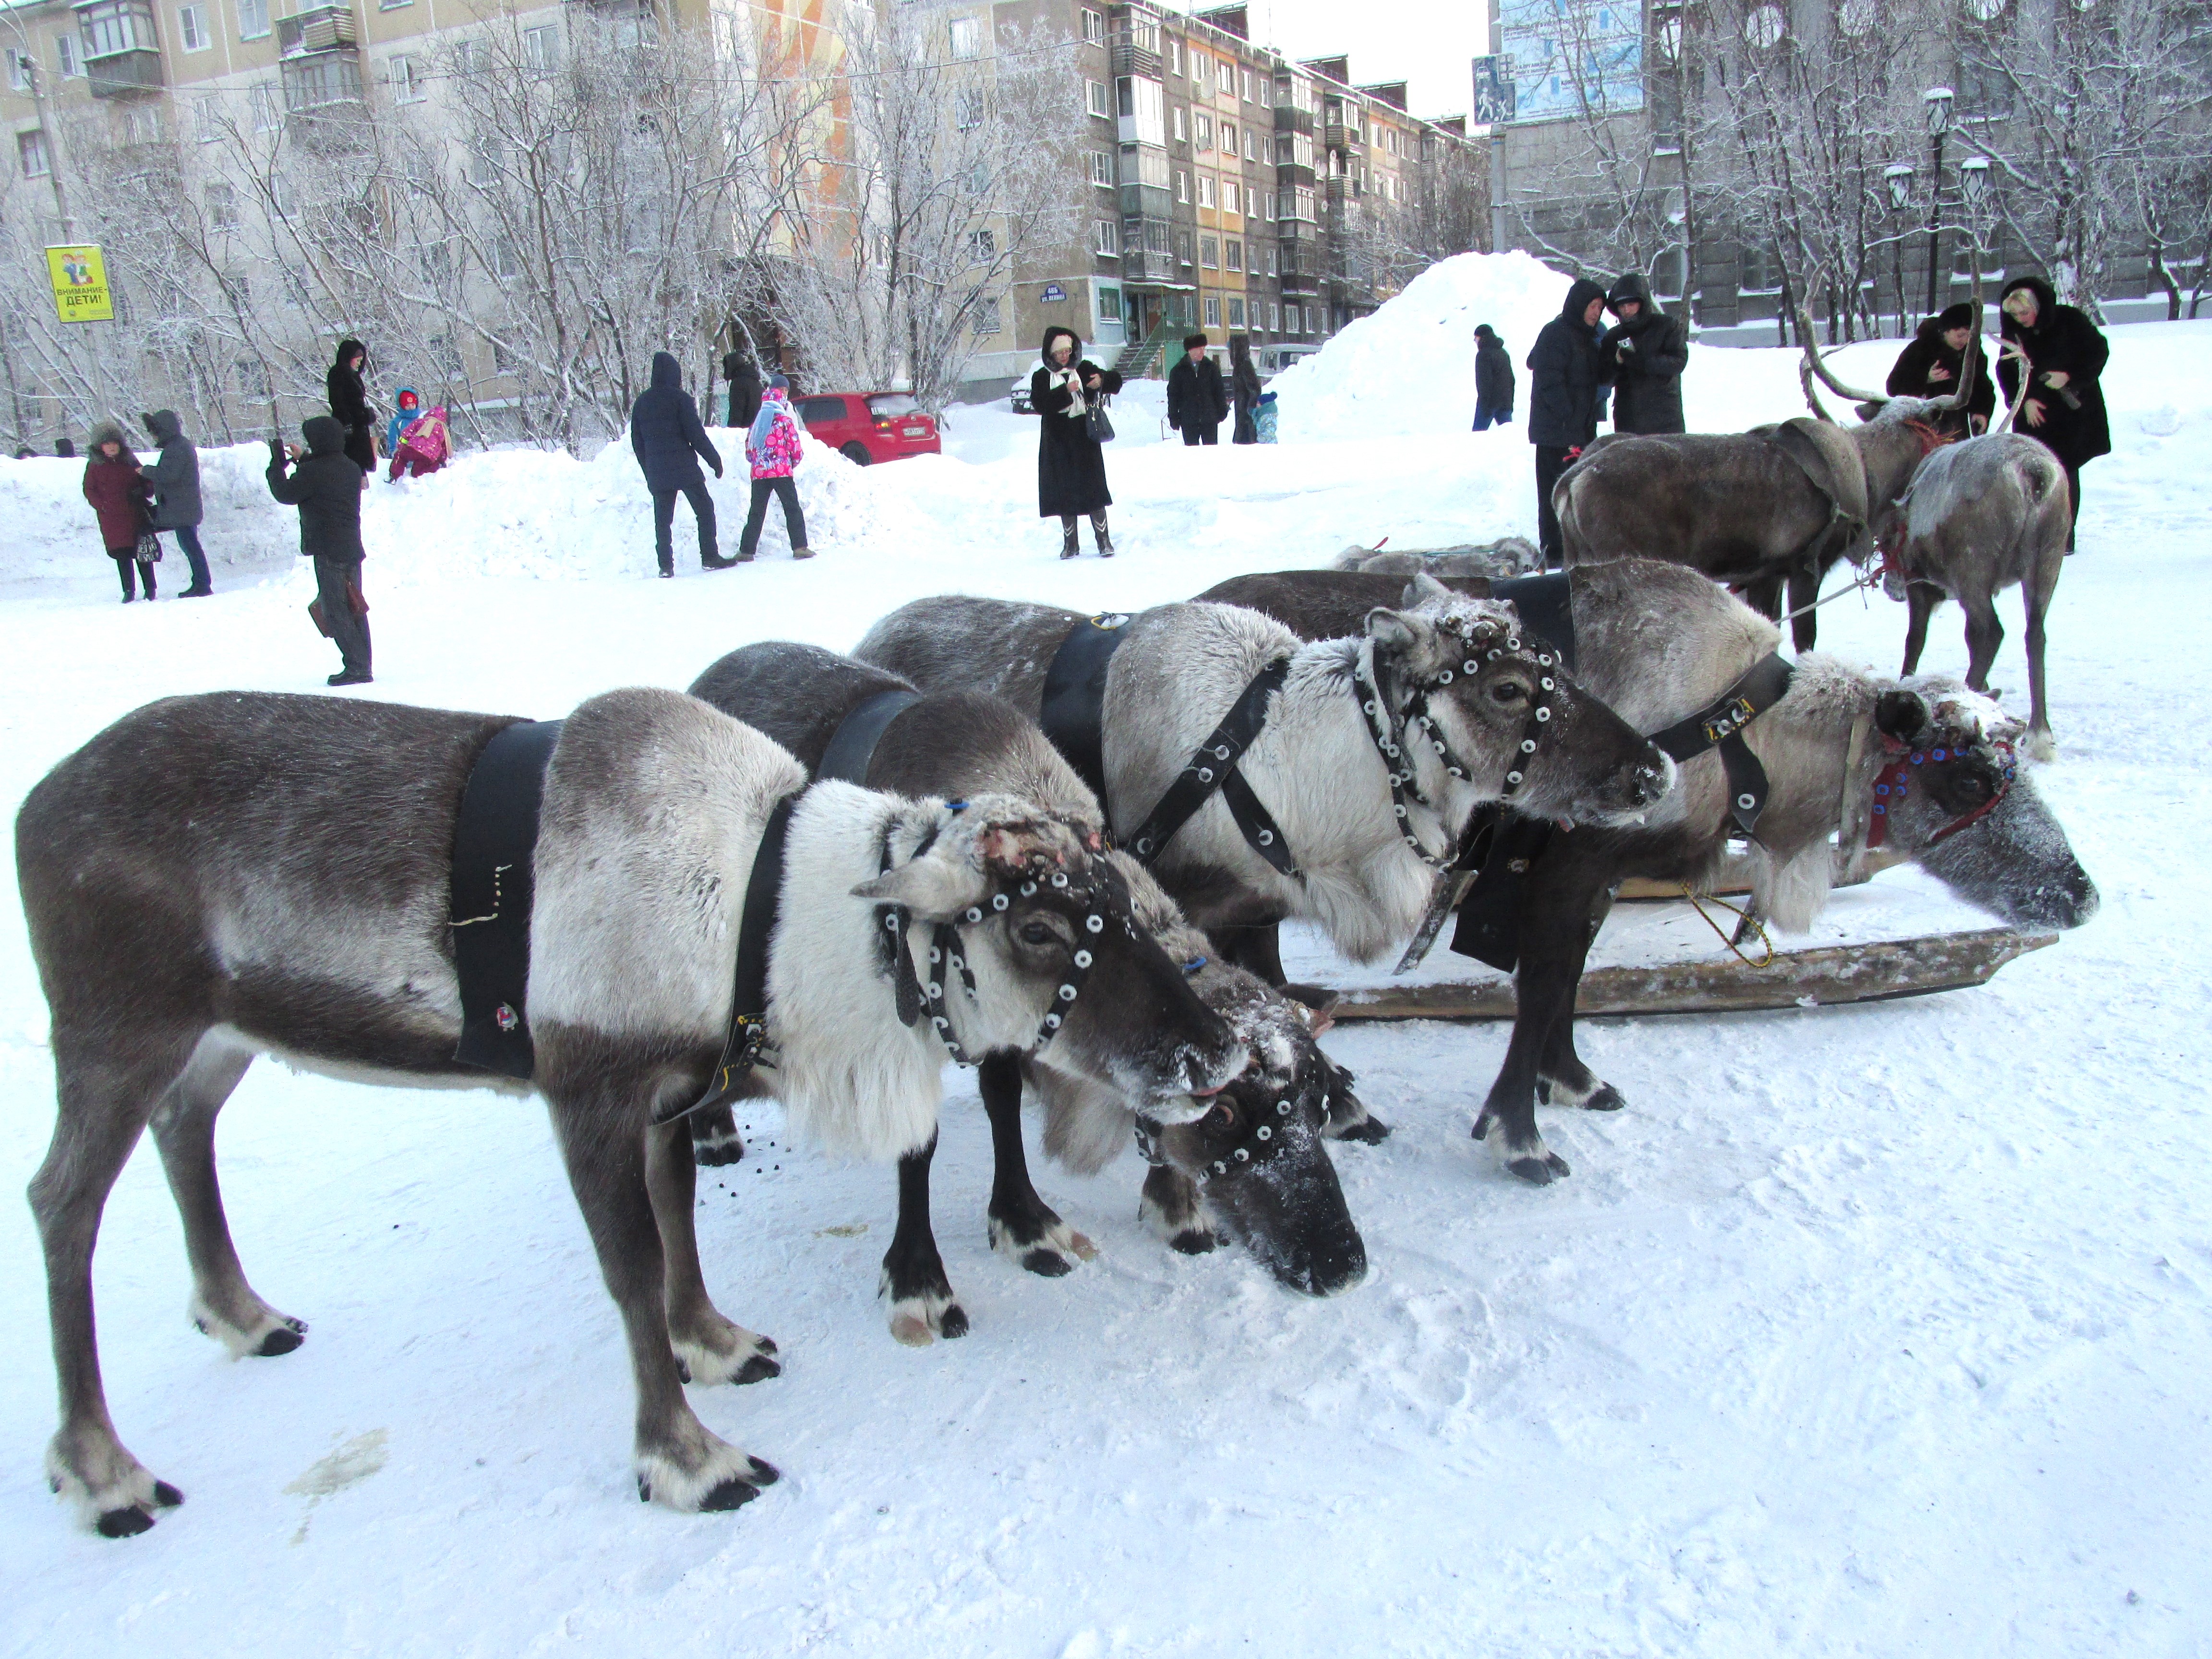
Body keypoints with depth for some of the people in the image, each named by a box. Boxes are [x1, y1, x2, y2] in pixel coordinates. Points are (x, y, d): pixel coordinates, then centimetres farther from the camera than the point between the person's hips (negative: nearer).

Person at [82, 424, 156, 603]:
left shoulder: (130, 462, 8)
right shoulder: (95, 466, 6)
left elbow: (146, 483, 15)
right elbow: (89, 490, 7)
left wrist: (141, 491, -6)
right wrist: (102, 506, -7)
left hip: (135, 514, 0)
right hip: (112, 518, 0)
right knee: (122, 554, 2)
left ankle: (150, 589, 6)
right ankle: (128, 591, 8)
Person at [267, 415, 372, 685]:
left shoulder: (312, 472, -15)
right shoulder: (351, 468, 9)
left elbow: (285, 493, -3)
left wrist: (278, 463, 9)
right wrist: (302, 459, 30)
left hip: (328, 552, -8)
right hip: (352, 548, 8)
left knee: (336, 611, -4)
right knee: (355, 610, 12)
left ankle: (354, 667, -7)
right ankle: (362, 667, 14)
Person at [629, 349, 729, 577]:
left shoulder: (641, 403, 11)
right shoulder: (680, 398, -6)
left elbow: (637, 443, 14)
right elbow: (696, 434, -11)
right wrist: (715, 460, -3)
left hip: (657, 472, 5)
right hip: (684, 468, -5)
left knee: (662, 519, 7)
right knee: (704, 509, 4)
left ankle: (666, 565, 2)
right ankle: (710, 558, -1)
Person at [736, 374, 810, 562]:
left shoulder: (756, 421, 13)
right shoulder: (785, 420, -1)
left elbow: (749, 449, 14)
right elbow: (795, 447, -2)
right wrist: (794, 462, 15)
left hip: (759, 472, 4)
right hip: (781, 471, -4)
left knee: (756, 512, 10)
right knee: (792, 509, 0)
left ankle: (746, 550, 8)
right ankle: (800, 547, -9)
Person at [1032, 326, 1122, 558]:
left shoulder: (1085, 369, 8)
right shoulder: (1042, 377, 5)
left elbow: (1116, 382, 5)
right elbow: (1039, 404, -10)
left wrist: (1102, 380, -17)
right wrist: (1065, 391, -21)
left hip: (1085, 439, 0)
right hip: (1058, 442, 0)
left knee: (1093, 488, -4)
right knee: (1064, 492, 3)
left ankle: (1104, 540, 1)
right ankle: (1070, 544, 11)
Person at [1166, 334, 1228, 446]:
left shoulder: (1212, 368, 6)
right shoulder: (1178, 371, 3)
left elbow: (1219, 391, 10)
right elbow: (1173, 396, 5)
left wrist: (1222, 411, 4)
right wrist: (1174, 419, 2)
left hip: (1210, 420, 1)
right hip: (1188, 421, 0)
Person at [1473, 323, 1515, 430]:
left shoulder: (1484, 354, -10)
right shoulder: (1503, 353, 18)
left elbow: (1485, 381, -18)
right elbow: (1511, 379, 20)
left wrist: (1484, 405, -19)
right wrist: (1510, 402, 22)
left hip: (1490, 401, -8)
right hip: (1505, 401, 8)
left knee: (1478, 433, -2)